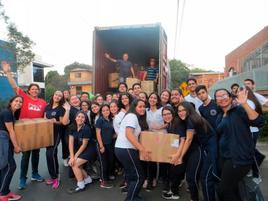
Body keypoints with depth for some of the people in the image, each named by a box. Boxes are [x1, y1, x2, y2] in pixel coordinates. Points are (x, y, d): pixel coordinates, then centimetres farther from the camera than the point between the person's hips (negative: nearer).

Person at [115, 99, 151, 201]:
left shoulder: (133, 117, 18)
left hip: (121, 148, 10)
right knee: (139, 177, 0)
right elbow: (129, 134, -25)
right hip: (126, 149, -10)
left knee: (131, 175, 22)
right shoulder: (132, 116, -13)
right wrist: (142, 149, -27)